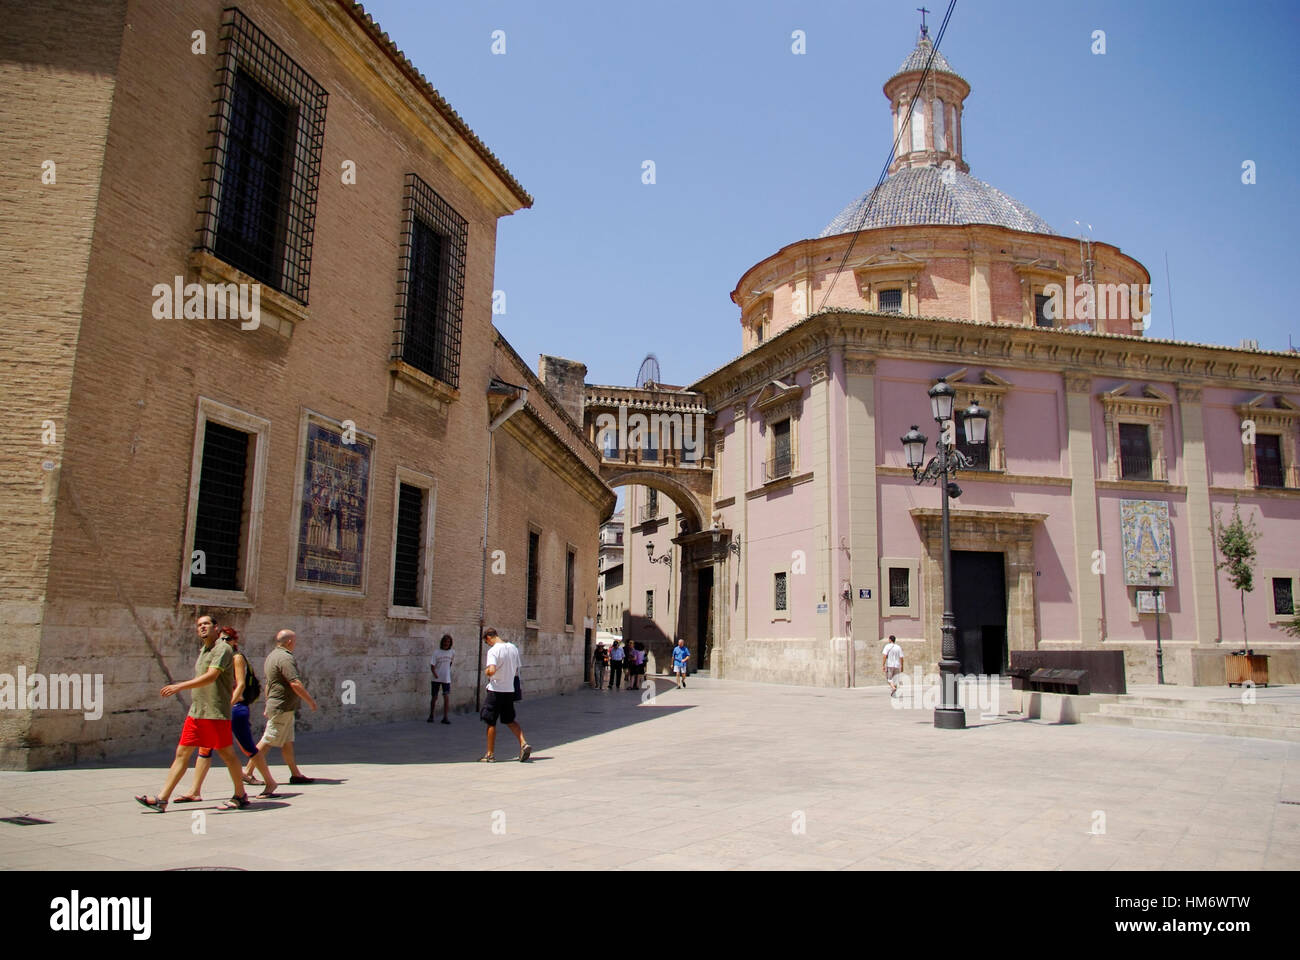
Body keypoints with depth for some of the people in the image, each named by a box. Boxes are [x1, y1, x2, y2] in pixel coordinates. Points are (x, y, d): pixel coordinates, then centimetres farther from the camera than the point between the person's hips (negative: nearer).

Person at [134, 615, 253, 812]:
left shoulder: (222, 648, -10)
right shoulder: (202, 652, 18)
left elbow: (211, 677, -22)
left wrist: (180, 686, -27)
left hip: (217, 713, -8)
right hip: (196, 712, 8)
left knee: (226, 754, 0)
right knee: (182, 753, 5)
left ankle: (241, 796, 11)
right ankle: (162, 799, 8)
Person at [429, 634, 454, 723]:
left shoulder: (452, 652, 0)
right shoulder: (436, 652, -8)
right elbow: (432, 665, -10)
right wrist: (435, 675, -24)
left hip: (446, 679, 1)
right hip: (436, 679, -1)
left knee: (446, 697, -9)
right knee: (434, 697, 8)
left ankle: (445, 717, -3)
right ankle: (431, 715, 27)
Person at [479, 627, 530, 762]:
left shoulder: (493, 650, -15)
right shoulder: (513, 648, 7)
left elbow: (491, 670, -27)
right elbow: (517, 671, 11)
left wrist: (486, 672, -7)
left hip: (495, 690, -6)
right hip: (510, 690, 6)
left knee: (491, 722, 6)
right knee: (510, 720, 18)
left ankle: (490, 754, 12)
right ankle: (523, 744, 0)